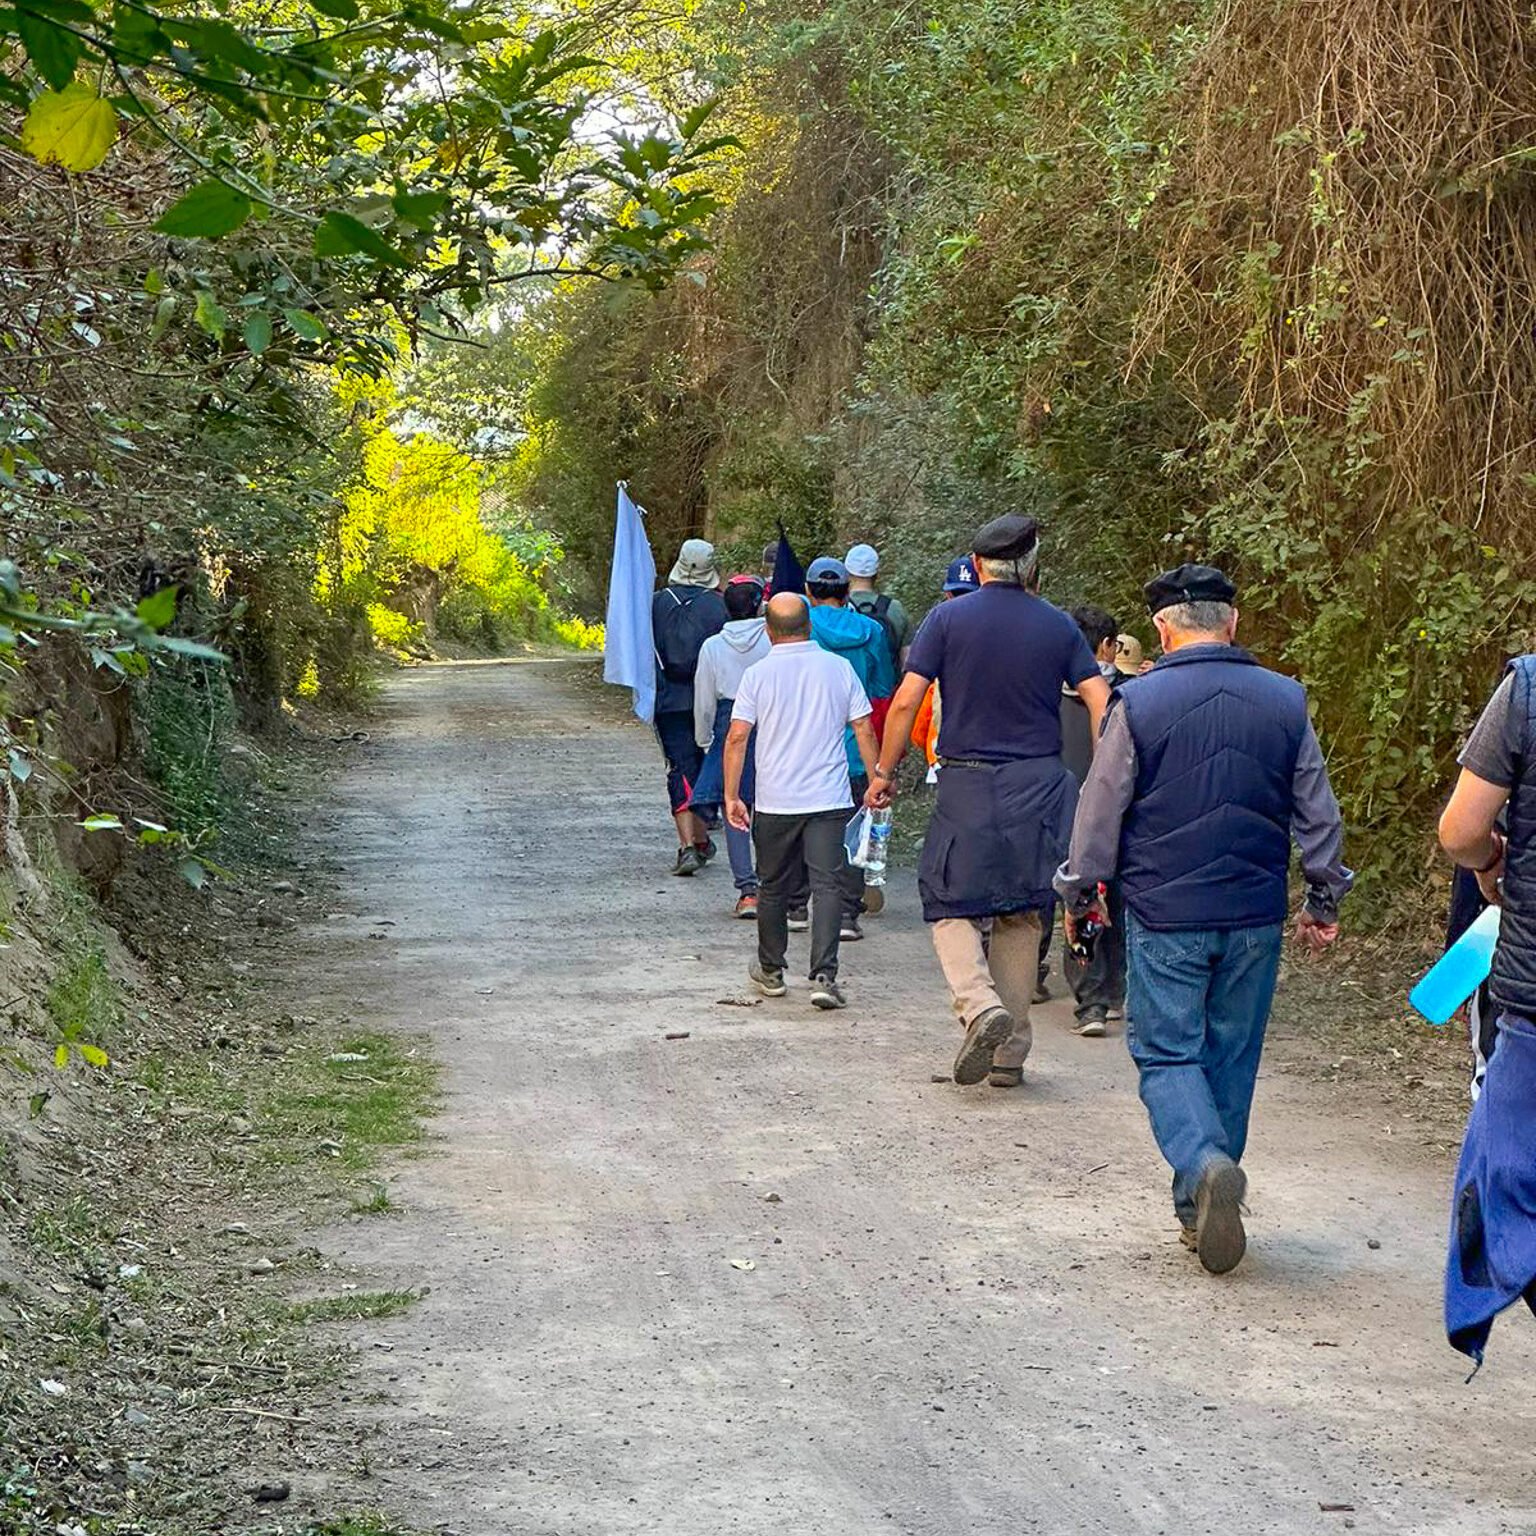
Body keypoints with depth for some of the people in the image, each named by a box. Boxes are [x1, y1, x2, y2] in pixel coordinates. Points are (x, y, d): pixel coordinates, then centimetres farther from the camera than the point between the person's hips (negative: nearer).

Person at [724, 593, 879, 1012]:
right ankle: (824, 977, -14)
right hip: (829, 801, 0)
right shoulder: (839, 668, 2)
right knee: (827, 885, -2)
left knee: (773, 888, 14)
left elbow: (737, 737, -6)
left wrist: (731, 795, -1)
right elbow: (865, 731, 3)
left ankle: (771, 971, 27)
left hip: (775, 802, 0)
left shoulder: (757, 674, -2)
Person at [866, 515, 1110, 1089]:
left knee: (951, 905, 9)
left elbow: (906, 703, -6)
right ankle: (1009, 1054, 13)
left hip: (966, 783, -2)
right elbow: (1101, 704, -1)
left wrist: (883, 773, 4)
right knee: (1021, 913, 11)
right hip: (1037, 784, 2)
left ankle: (979, 1003, -18)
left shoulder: (948, 619, -2)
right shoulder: (1058, 626, 3)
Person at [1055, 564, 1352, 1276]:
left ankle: (1205, 1163, -22)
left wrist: (1079, 893, 11)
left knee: (1166, 1053, 4)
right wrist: (1324, 900, 20)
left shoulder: (1139, 702, -8)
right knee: (1232, 1058, 13)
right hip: (1255, 919, 3)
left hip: (1165, 914, -3)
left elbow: (1101, 809, -3)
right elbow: (1319, 811, 8)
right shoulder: (1285, 701, 2)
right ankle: (1199, 1209, 19)